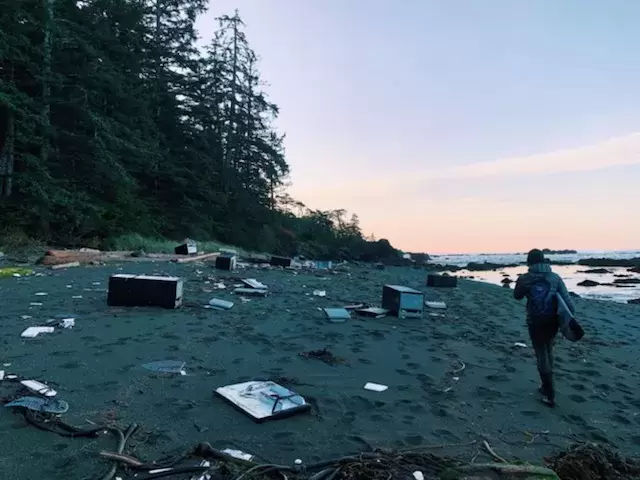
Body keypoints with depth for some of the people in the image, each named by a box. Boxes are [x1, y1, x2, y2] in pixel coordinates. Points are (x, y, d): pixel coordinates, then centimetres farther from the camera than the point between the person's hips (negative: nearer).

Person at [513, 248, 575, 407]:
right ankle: (546, 386, 33)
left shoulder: (524, 279, -8)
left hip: (535, 323, -3)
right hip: (552, 322, 3)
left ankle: (550, 395, 5)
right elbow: (567, 300, -9)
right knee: (548, 353, 22)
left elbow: (517, 296, 8)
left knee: (542, 356, 6)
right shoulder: (555, 277, -4)